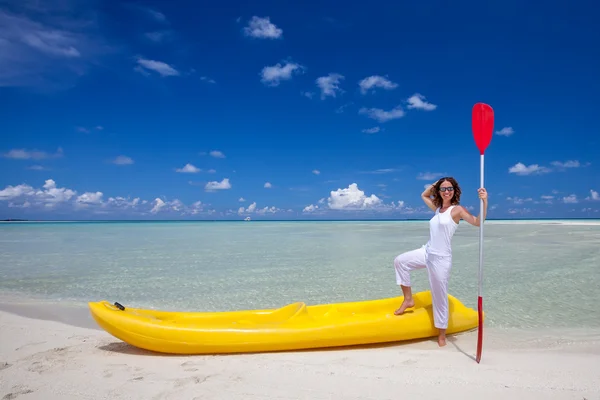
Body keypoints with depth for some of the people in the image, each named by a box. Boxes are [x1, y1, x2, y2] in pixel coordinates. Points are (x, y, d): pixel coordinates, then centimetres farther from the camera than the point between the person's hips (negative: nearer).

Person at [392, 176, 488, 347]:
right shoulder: (438, 208, 11)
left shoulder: (457, 209, -9)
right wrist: (435, 184, 13)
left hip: (441, 258, -7)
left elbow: (478, 222, -23)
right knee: (400, 261, 3)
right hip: (427, 252, 7)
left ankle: (442, 334, 19)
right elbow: (424, 195, 28)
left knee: (440, 296, 2)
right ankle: (408, 300, 13)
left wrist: (484, 201, -35)